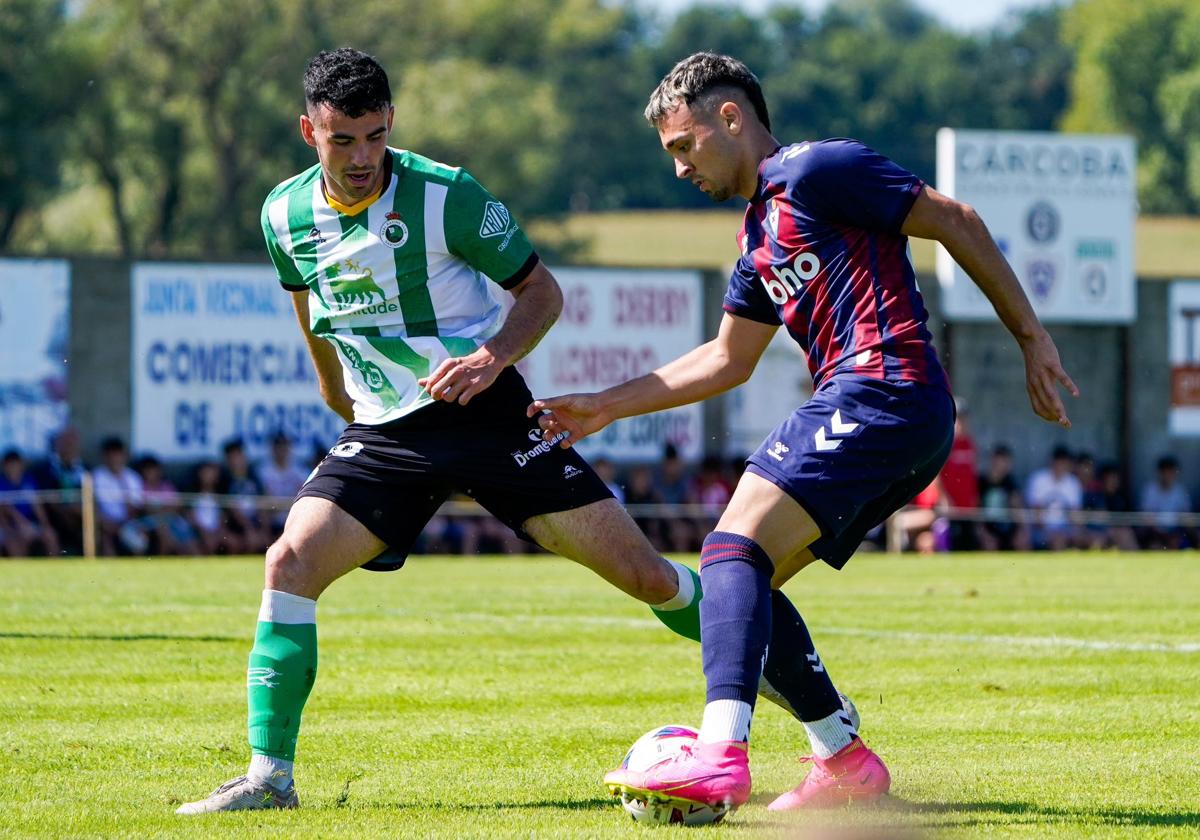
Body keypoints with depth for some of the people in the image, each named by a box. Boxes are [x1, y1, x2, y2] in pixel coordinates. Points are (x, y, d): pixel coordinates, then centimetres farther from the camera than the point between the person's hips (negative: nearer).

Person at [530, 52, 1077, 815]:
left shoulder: (814, 172, -3)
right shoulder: (760, 235, 26)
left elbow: (956, 222, -4)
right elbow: (728, 359, 34)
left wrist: (1031, 337, -5)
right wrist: (606, 406, 30)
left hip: (880, 394, -10)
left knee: (734, 548, -21)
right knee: (744, 579, 12)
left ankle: (720, 754, -38)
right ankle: (846, 762, 10)